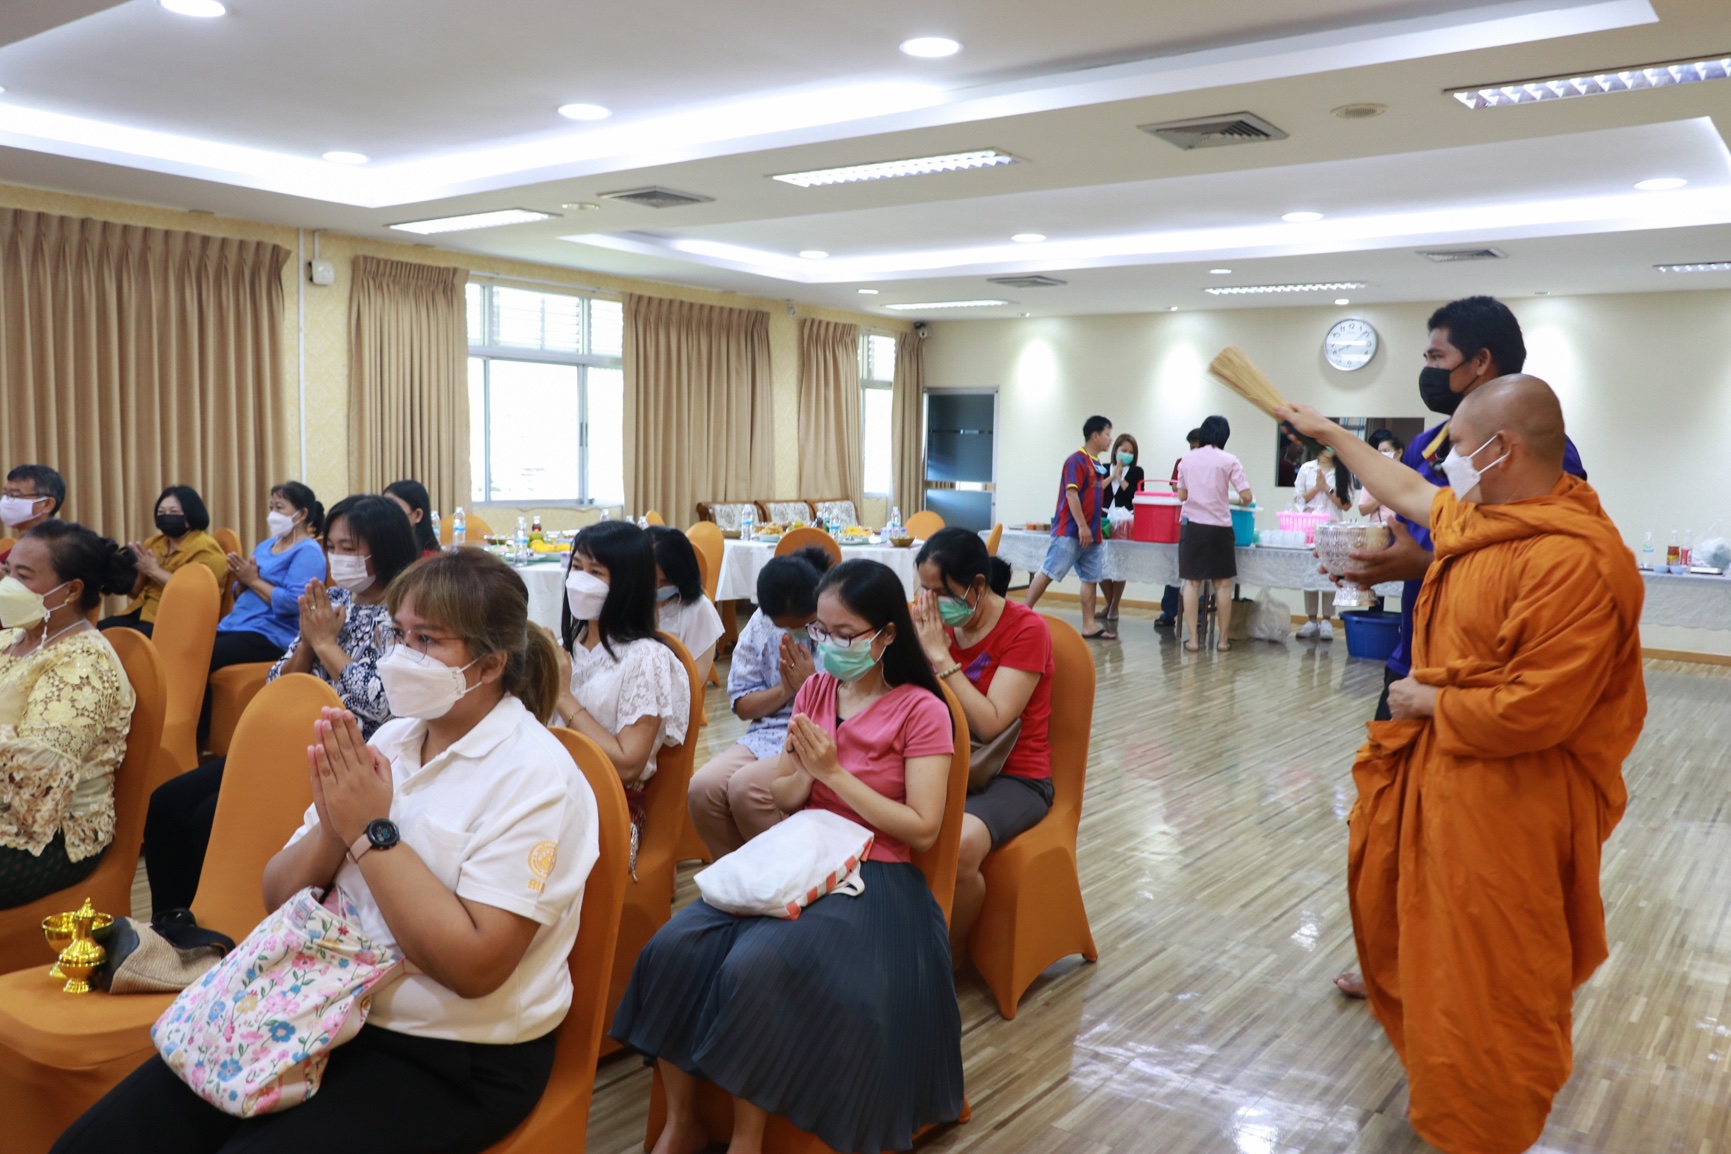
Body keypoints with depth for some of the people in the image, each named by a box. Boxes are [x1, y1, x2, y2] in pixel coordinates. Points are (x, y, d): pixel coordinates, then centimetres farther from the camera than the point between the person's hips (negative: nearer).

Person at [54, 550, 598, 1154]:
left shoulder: (534, 776, -15)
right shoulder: (389, 740, 6)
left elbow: (475, 966, -22)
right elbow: (279, 897, 8)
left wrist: (371, 831, -20)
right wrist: (331, 829, -13)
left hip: (454, 1061, -6)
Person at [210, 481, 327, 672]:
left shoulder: (307, 552, -6)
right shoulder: (266, 545, 20)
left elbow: (294, 603, -19)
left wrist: (253, 580, -12)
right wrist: (242, 580, 0)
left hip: (271, 636, -8)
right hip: (234, 625, 8)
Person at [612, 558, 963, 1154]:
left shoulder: (920, 710, -7)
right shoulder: (816, 688, 9)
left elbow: (922, 829, -12)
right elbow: (782, 800, 13)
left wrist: (834, 774, -15)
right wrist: (803, 773, -11)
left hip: (872, 880, -5)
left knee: (756, 966, -31)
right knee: (675, 948, -18)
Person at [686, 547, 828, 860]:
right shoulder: (762, 623, 7)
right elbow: (742, 706, 9)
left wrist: (811, 683, -13)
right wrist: (787, 688, -7)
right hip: (767, 735, 6)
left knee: (746, 787, -28)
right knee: (702, 788, -20)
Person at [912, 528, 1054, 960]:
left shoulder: (1026, 629, -12)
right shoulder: (937, 622, 4)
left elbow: (988, 724, -22)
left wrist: (940, 656, -22)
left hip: (1015, 777, -5)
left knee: (960, 844, -34)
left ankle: (949, 957, -6)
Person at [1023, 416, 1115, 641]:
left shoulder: (1096, 463, 15)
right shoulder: (1076, 460, -12)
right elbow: (1071, 493, -19)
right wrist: (1082, 526, -22)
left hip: (1090, 533, 9)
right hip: (1070, 531, -9)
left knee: (1091, 578, 6)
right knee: (1049, 572, -6)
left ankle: (1089, 625, 8)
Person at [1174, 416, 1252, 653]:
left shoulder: (1187, 459, 5)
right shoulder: (1229, 461, -3)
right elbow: (1246, 496, -7)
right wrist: (1241, 502, 15)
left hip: (1192, 526, 2)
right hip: (1219, 527, -2)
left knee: (1192, 582, 3)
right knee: (1223, 584, 7)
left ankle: (1193, 638, 1)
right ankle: (1223, 639, 10)